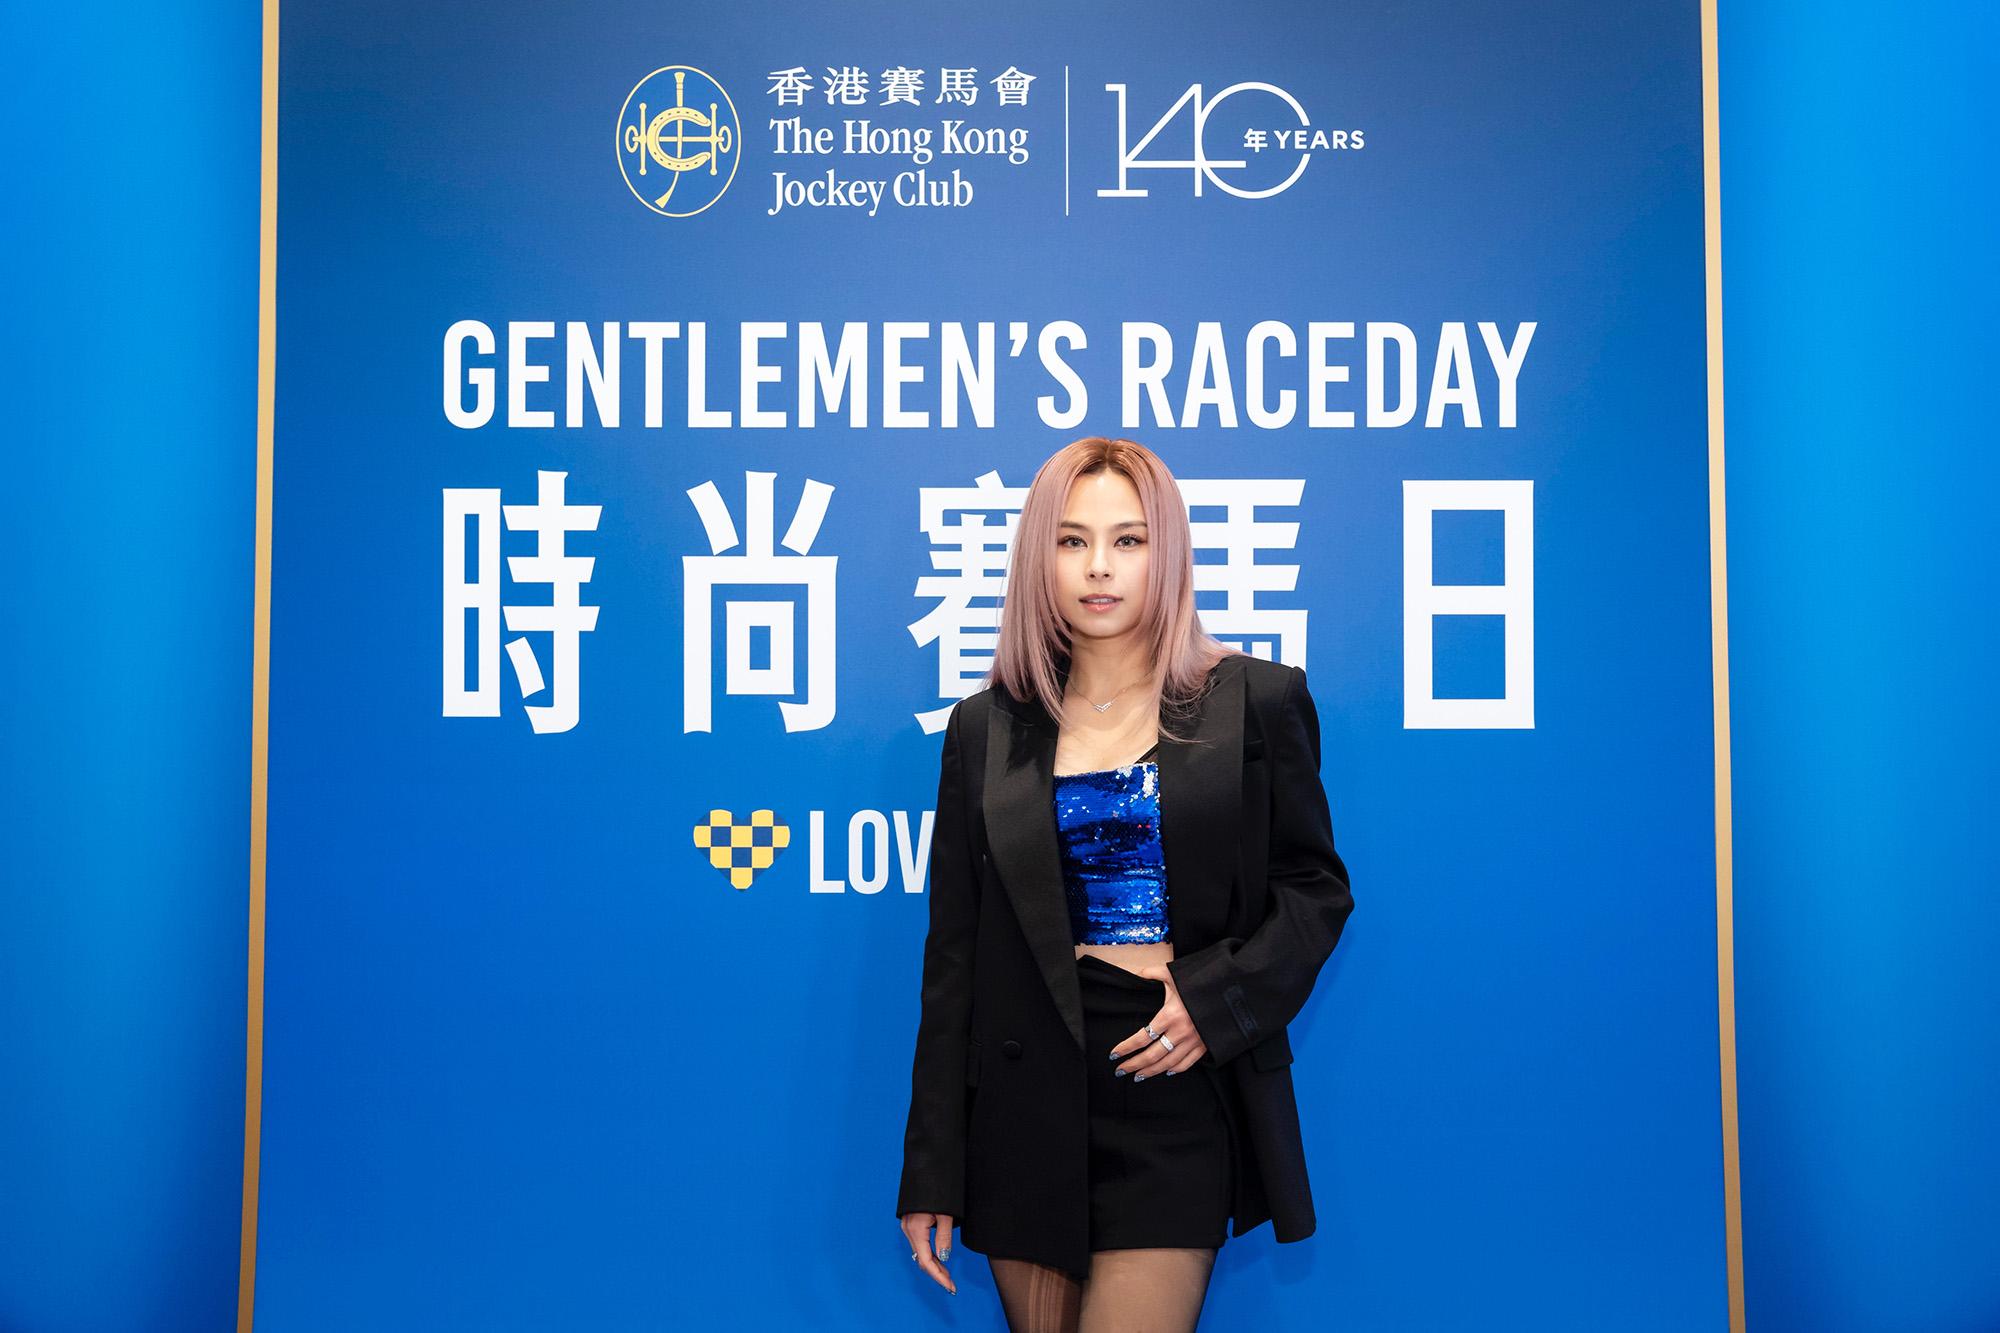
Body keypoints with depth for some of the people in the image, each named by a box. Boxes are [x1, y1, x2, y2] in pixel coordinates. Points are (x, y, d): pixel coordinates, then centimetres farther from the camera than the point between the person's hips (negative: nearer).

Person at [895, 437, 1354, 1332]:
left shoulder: (1257, 702, 2)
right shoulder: (987, 729, 7)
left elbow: (1316, 888, 6)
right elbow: (954, 955, 7)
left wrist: (1219, 998, -12)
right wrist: (931, 1172, 5)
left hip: (1178, 1097, -2)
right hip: (1029, 1101, 2)